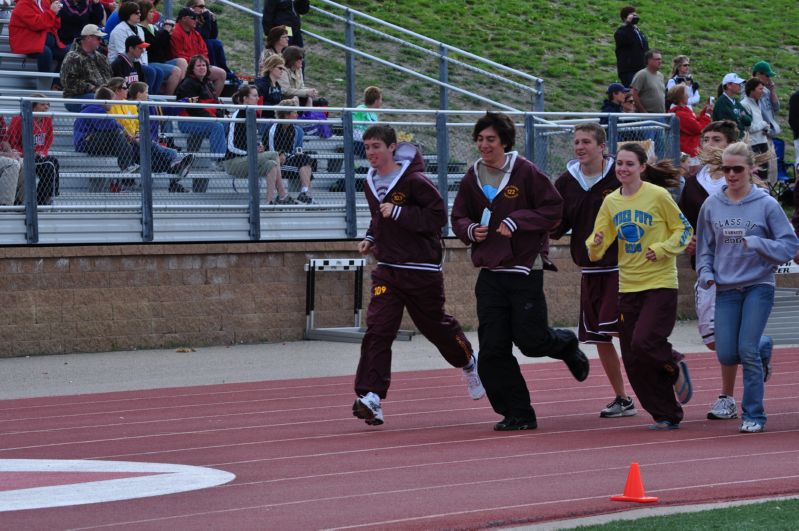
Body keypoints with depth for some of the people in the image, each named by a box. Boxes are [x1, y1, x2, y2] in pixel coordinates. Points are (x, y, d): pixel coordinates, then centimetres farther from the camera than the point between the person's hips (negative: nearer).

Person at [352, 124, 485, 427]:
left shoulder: (413, 181, -14)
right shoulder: (371, 184, 9)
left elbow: (438, 215, -18)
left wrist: (398, 213, -22)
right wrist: (370, 238, 9)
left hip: (422, 269, -5)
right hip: (386, 270, 5)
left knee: (437, 325, 12)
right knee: (377, 329, -11)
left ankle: (468, 362, 43)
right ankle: (370, 397, -18)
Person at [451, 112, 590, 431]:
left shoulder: (525, 172, -8)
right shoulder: (472, 178, 7)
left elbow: (554, 209, -7)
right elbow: (458, 217, 16)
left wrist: (517, 221, -17)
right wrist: (470, 230, -6)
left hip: (525, 270, -5)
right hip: (490, 273, 5)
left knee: (531, 340, -6)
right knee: (492, 351, -2)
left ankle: (567, 345, 30)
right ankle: (518, 414, 7)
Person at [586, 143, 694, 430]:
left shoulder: (658, 196, -8)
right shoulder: (611, 202, 7)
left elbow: (684, 229, 0)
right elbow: (595, 250, 8)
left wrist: (662, 248, -15)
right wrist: (596, 244, -15)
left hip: (660, 284, -5)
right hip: (628, 288, 5)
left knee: (644, 343, -22)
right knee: (633, 363, 2)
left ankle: (674, 366, 12)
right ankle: (667, 416, 15)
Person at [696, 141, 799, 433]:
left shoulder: (767, 204, -5)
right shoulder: (711, 206, 5)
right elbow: (704, 246, 13)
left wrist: (757, 244, -20)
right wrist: (706, 273, -4)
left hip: (759, 286, -3)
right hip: (726, 289, 3)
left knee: (748, 350, -13)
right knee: (727, 354, -3)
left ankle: (753, 415, -2)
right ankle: (762, 351, 31)